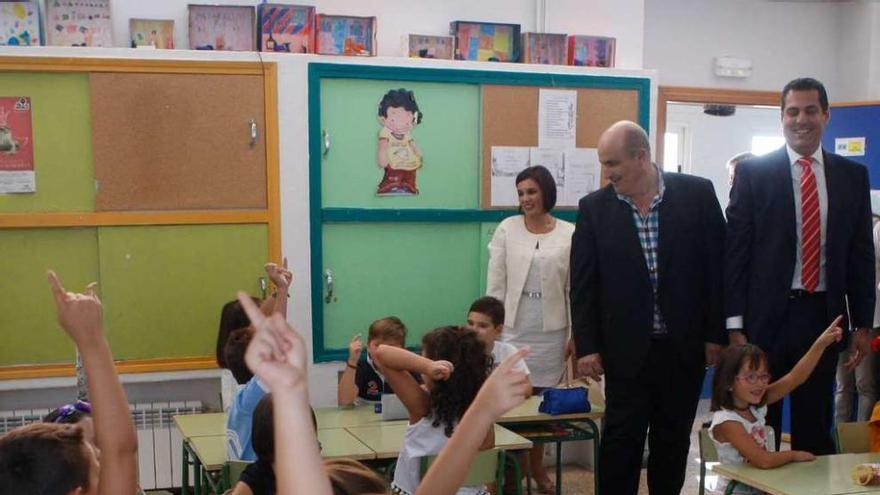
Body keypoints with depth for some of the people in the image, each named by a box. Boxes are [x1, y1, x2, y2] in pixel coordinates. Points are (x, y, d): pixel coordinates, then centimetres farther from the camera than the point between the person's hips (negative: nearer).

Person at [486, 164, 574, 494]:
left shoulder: (570, 234, 0)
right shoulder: (507, 229, 0)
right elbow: (495, 283, 1)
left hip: (551, 333, 1)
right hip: (512, 329, 0)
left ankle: (537, 466, 26)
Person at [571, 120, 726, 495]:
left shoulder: (697, 194, -2)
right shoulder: (594, 208, -1)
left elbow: (718, 266, 0)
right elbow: (583, 283, 0)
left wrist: (716, 334, -2)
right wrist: (586, 346, -4)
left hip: (684, 345, 1)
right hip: (627, 348, 0)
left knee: (673, 438, 11)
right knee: (621, 439, 0)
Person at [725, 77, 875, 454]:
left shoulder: (852, 176, 7)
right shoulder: (753, 173, -2)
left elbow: (862, 254, 9)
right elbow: (734, 250, -4)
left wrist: (862, 325, 6)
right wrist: (734, 326, -8)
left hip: (823, 314, 3)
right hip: (766, 315, -2)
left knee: (815, 426, 10)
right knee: (759, 425, 7)